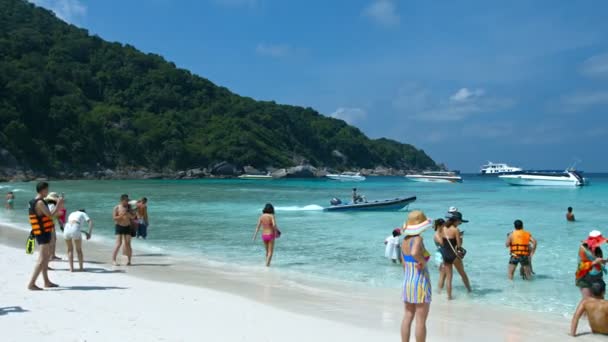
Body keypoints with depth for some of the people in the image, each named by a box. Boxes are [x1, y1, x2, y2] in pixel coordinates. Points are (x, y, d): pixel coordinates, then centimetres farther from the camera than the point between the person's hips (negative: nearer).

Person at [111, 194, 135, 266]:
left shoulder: (129, 207, 6)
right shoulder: (117, 207, -4)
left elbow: (133, 217, 1)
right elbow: (114, 218, -9)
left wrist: (128, 213, -17)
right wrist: (122, 215, -22)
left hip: (127, 227, 3)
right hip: (119, 227, -3)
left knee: (128, 244, 0)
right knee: (119, 243, -12)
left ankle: (129, 260, 7)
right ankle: (113, 260, -6)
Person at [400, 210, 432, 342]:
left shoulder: (404, 241, 6)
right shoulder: (417, 239, -18)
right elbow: (414, 253, -40)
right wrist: (423, 262, -20)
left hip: (407, 282, 7)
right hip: (420, 282, -7)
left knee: (407, 317, 15)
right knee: (421, 321, 2)